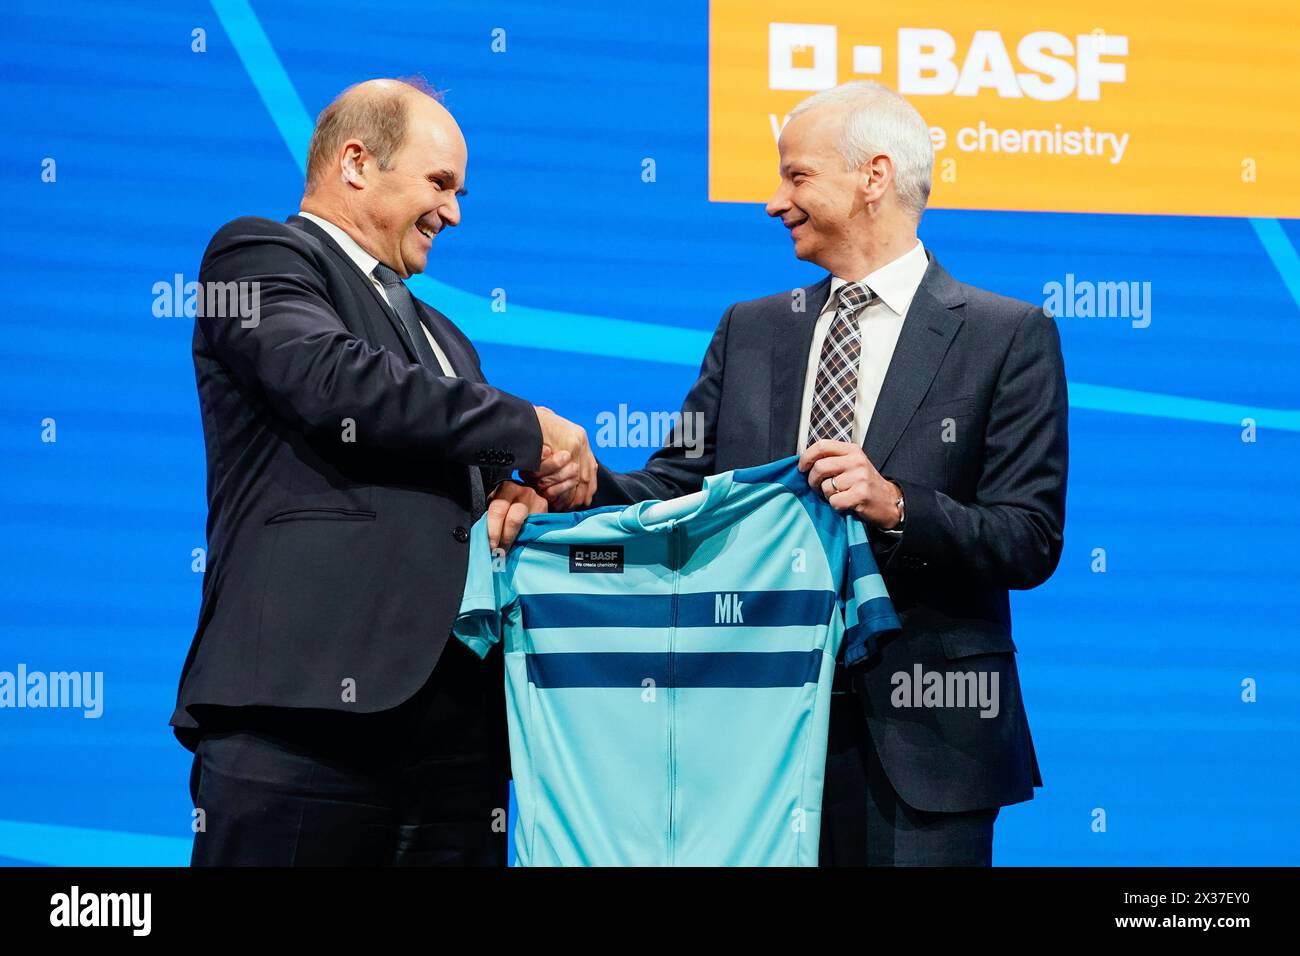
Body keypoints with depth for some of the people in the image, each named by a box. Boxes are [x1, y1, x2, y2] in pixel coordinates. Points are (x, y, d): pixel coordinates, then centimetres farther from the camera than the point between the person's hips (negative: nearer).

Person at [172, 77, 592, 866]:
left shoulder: (440, 337, 30)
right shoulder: (261, 255, 4)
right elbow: (335, 384, -15)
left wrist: (507, 501, 6)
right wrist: (532, 430, -6)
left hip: (455, 709, 8)